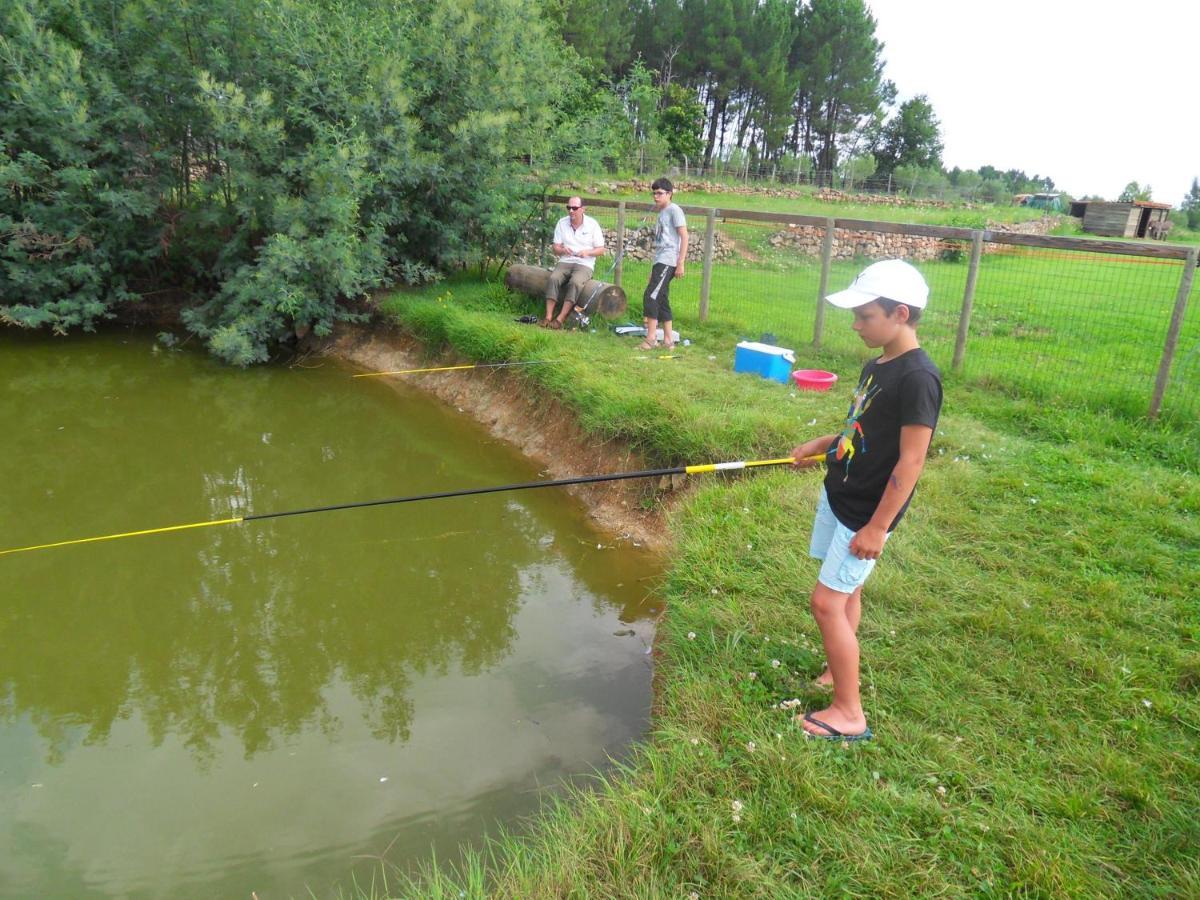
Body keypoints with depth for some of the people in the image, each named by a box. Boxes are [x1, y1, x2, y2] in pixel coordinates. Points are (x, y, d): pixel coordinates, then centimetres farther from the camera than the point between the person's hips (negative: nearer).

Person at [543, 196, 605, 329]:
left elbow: (601, 250, 3)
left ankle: (560, 319, -36)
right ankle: (548, 317, -33)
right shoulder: (562, 223, 7)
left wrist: (587, 252, -17)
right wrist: (563, 250, -16)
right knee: (553, 278, -29)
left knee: (575, 282, -34)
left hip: (584, 264, -2)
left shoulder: (592, 224, 0)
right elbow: (555, 249, 8)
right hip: (565, 262, 3)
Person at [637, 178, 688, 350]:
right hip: (660, 261, 9)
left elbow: (684, 237, -11)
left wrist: (681, 263, -17)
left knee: (650, 296, -15)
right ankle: (668, 340, 13)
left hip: (668, 261, -9)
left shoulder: (674, 210, -6)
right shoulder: (661, 213, 20)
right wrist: (655, 269, 21)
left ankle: (651, 338, -13)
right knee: (661, 300, 9)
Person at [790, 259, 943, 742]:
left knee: (827, 602, -6)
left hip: (866, 513, -9)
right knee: (845, 592, 18)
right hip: (838, 495, 9)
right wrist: (820, 445, 10)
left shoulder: (918, 377, -22)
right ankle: (837, 673, 35)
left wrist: (878, 526, -21)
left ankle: (849, 714, 7)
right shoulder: (876, 366, 6)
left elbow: (910, 459, -23)